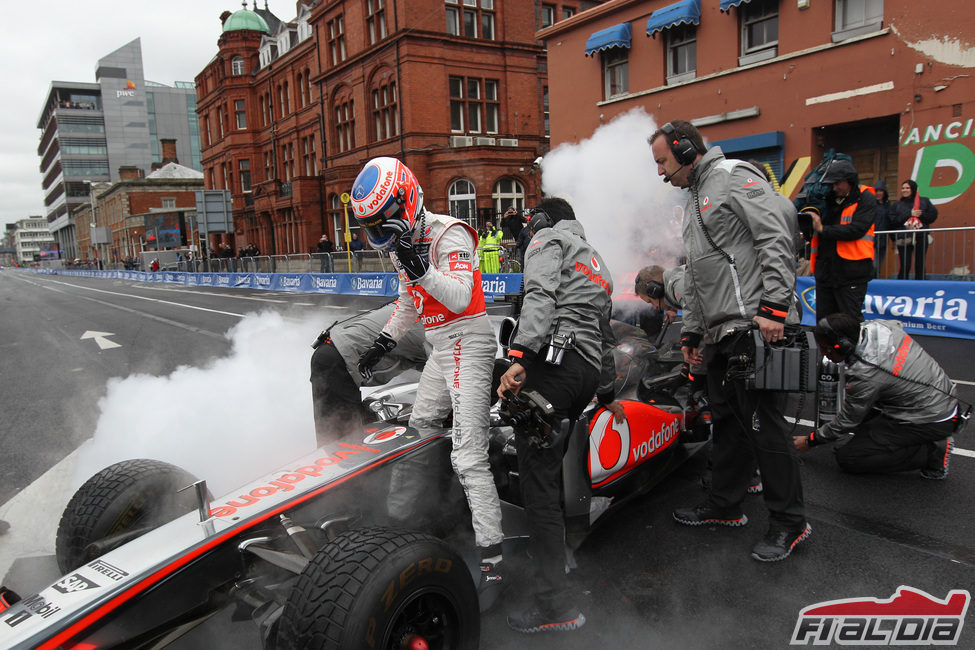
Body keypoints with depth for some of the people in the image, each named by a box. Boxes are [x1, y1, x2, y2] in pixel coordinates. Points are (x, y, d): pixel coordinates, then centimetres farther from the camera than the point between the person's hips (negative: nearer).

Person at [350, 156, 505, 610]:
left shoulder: (449, 234, -17)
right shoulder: (401, 244, 11)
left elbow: (460, 299, -28)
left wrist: (420, 267, -38)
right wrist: (384, 341, 24)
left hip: (468, 340, -9)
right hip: (441, 347, 10)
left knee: (468, 454, -15)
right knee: (420, 425, 25)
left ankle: (491, 558, -12)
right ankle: (411, 494, 50)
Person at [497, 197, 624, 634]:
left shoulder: (548, 238, 10)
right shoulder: (597, 262, 35)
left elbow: (539, 296, -12)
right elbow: (606, 335, 38)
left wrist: (520, 355, -24)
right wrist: (607, 392, 46)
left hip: (551, 360, -9)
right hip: (590, 370, 9)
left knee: (538, 479, -11)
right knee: (550, 464, 19)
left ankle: (556, 604, -12)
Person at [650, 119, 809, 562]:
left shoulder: (733, 177, -4)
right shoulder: (696, 198, 25)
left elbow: (777, 235, -16)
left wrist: (773, 307, -22)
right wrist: (691, 329, 26)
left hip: (755, 328, -10)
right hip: (721, 334, 10)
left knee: (763, 424, -4)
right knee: (726, 422, 15)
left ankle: (789, 522, 10)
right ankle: (723, 507, 28)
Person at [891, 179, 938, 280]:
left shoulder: (924, 201, 10)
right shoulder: (897, 205, 10)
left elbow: (933, 215, 3)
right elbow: (893, 220, -3)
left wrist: (921, 215, -11)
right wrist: (909, 214, -9)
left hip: (921, 238, 1)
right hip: (904, 239, -1)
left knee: (920, 266, 4)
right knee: (905, 266, -5)